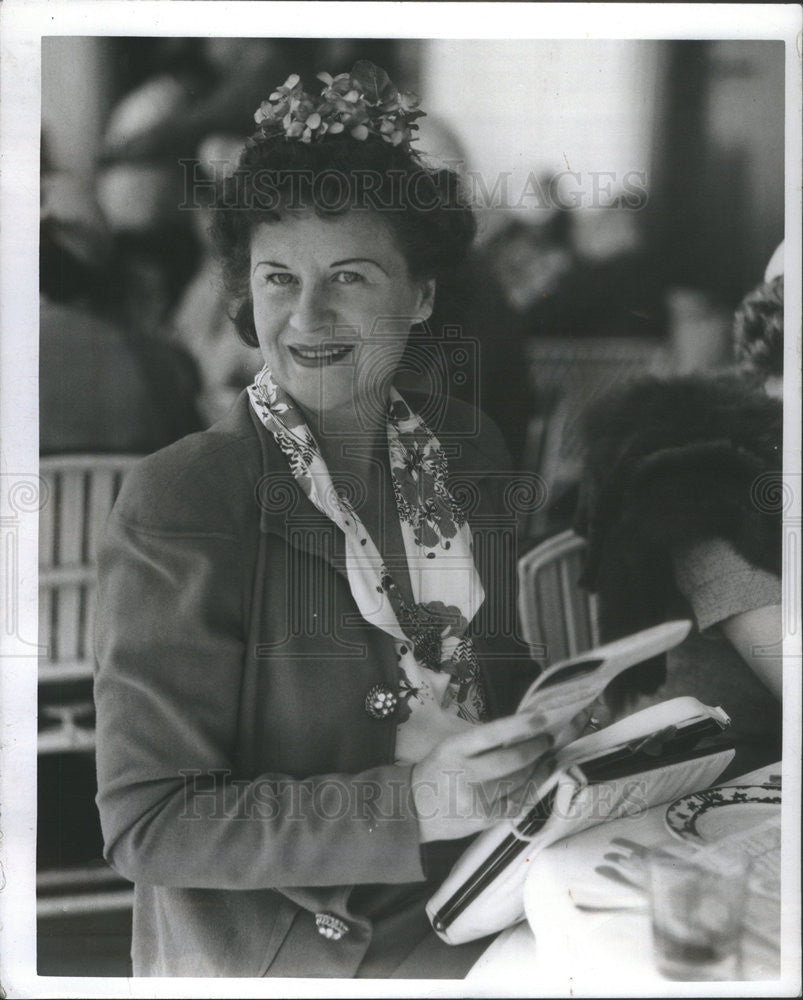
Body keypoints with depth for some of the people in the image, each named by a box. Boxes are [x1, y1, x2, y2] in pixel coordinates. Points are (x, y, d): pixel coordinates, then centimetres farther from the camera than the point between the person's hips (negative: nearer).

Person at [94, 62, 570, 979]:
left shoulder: (471, 456, 4)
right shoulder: (175, 501, -13)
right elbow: (146, 823, -16)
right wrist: (412, 801, -24)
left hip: (462, 936, 6)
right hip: (260, 955, -6)